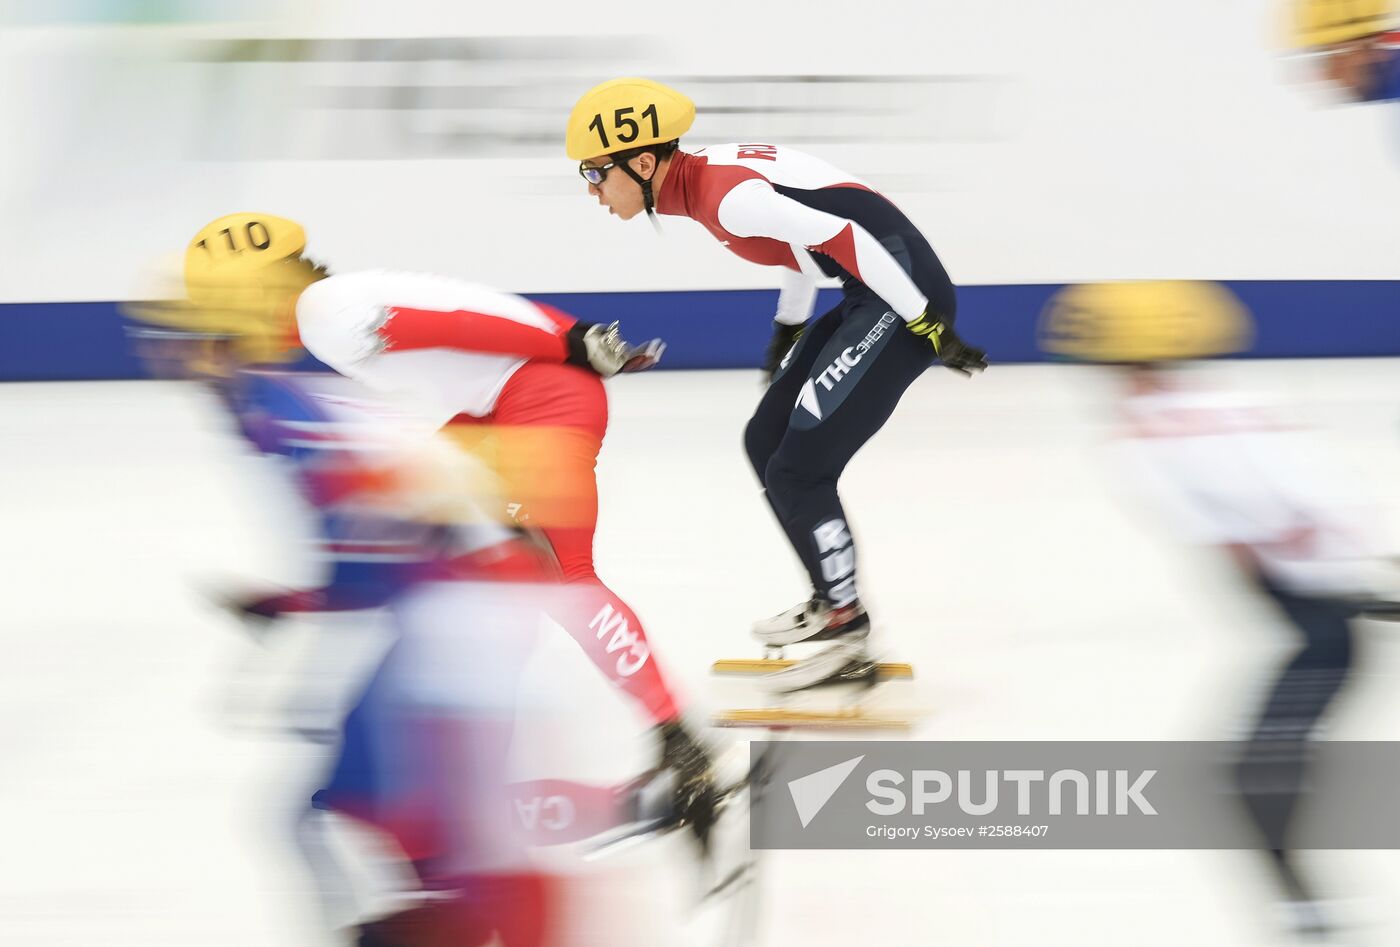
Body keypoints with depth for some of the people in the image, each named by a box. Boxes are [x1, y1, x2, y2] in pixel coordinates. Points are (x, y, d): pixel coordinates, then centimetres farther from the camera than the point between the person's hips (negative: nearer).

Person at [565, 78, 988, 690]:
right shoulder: (707, 173, 7)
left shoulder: (728, 197, -22)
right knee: (767, 441, 17)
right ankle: (830, 601, 29)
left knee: (797, 470, -7)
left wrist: (931, 328, -21)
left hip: (904, 297, -10)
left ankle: (846, 629, 6)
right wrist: (789, 327, 30)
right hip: (867, 302, 10)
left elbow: (849, 240, -25)